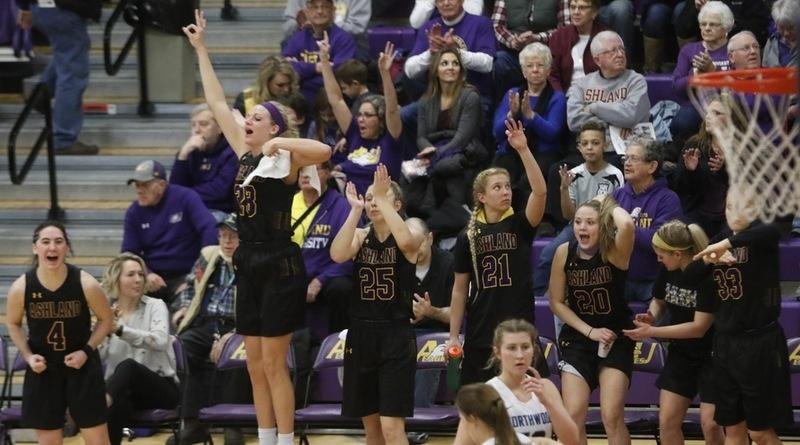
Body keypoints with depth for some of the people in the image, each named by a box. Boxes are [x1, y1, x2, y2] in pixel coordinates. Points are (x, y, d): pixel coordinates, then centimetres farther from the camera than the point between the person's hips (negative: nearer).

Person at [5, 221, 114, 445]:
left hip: (82, 366, -1)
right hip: (43, 368, 1)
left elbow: (106, 319, 0)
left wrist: (87, 351, -12)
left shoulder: (86, 284, -18)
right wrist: (28, 356, -8)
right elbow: (13, 324, 6)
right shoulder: (21, 288, -14)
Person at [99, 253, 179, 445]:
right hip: (120, 389, 2)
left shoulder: (155, 306, 1)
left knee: (127, 366, -37)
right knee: (118, 404, -39)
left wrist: (120, 329, -34)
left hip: (160, 388, -2)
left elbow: (160, 341, -22)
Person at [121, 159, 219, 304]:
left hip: (185, 276, -4)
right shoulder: (134, 212, 6)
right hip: (154, 276, 4)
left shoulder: (185, 198, -5)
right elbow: (128, 253, 5)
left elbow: (209, 229, -15)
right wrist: (146, 274, -15)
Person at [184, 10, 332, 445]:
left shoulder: (284, 159, -8)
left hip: (279, 266, -8)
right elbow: (217, 103, 17)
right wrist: (200, 49, 18)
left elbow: (324, 151, -29)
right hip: (249, 265, 8)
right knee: (255, 365, 10)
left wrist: (280, 143, -20)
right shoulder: (246, 156, 11)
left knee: (273, 364, -5)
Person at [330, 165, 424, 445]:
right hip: (361, 335, 5)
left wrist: (383, 198, -23)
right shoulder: (360, 235, 6)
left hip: (396, 337, -4)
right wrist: (355, 210, -16)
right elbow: (337, 254, -16)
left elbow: (405, 241, -30)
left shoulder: (413, 234, -4)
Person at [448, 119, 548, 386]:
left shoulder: (520, 225, 1)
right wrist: (453, 336, 4)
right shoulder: (468, 236, 4)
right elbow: (460, 290, 8)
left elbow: (540, 191, -17)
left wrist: (523, 149, -26)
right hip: (481, 335, 1)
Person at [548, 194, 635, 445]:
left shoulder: (615, 252, -17)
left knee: (612, 417, -10)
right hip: (577, 339, 2)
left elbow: (627, 225, -41)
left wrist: (609, 204, -21)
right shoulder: (564, 253, -8)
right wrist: (589, 331, -10)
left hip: (615, 340, -2)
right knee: (573, 416, -6)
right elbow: (557, 303, -1)